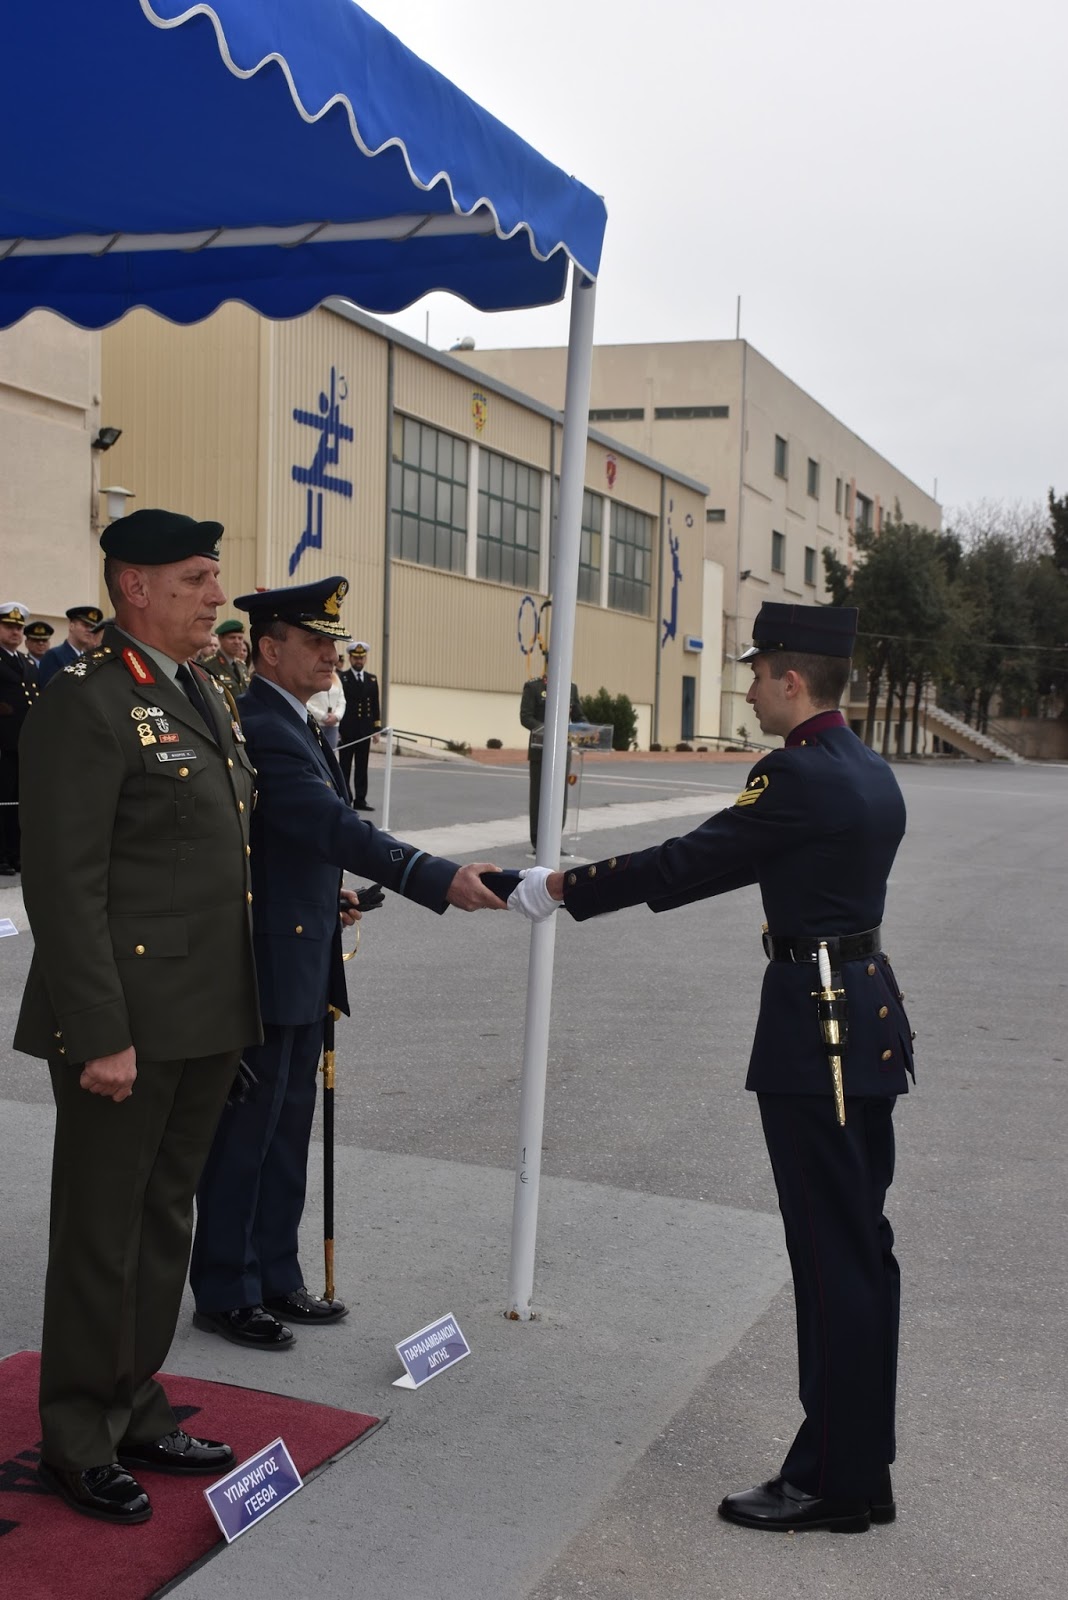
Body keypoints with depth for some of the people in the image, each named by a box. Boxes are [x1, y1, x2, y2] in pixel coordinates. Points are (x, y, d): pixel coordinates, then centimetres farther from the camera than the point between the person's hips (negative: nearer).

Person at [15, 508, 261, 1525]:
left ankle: (136, 1415, 34)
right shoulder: (86, 704, -14)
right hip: (128, 1027, -8)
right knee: (102, 1237, 7)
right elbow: (64, 887, -18)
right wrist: (101, 1037, -20)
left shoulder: (206, 699, 13)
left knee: (165, 1225, 18)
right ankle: (78, 1442, 24)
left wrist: (236, 1012, 15)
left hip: (207, 1021, 8)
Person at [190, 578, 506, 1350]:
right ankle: (227, 1293, 16)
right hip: (264, 966, -10)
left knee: (287, 1129, 16)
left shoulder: (296, 724, 13)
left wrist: (328, 892, 7)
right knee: (246, 1132, 3)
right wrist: (442, 878, -38)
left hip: (300, 967, 10)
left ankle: (275, 1278, 28)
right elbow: (335, 823, -32)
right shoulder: (260, 728, -20)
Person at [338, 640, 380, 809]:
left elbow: (375, 706, 12)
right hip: (346, 730, -4)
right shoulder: (341, 678, -2)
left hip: (365, 731, 4)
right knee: (345, 766, 1)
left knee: (362, 766, 6)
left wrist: (376, 729, 7)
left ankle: (360, 799, 10)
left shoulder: (372, 679, 11)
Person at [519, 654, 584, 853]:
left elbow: (579, 716, 13)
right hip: (541, 749, -4)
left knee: (561, 796, 4)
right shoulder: (533, 687, -2)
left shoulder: (571, 688, 12)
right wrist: (547, 730, -23)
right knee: (539, 795, 1)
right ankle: (537, 842, 7)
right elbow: (525, 717, -9)